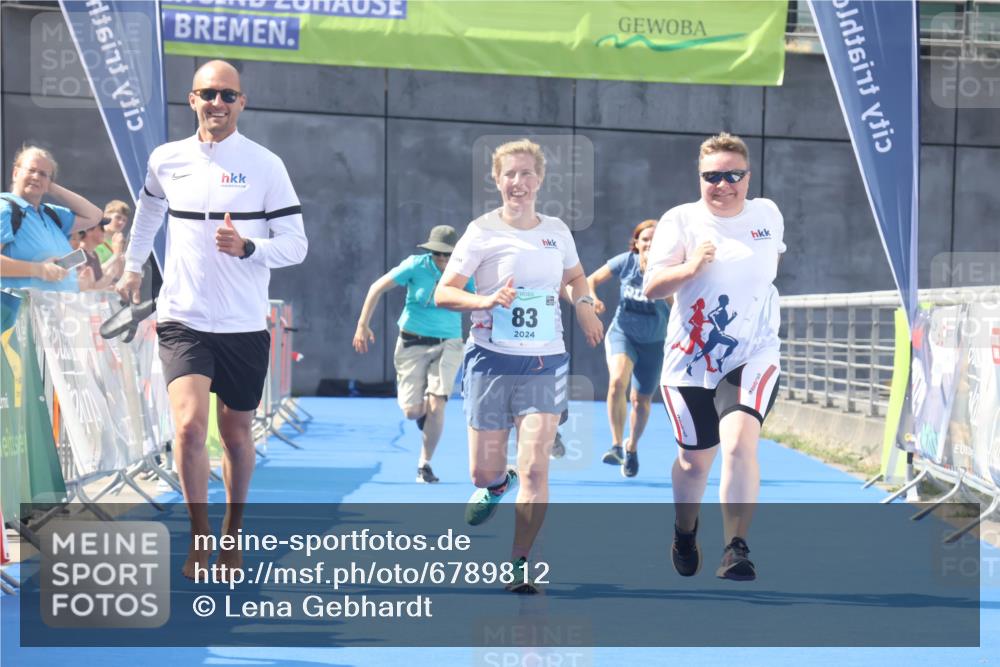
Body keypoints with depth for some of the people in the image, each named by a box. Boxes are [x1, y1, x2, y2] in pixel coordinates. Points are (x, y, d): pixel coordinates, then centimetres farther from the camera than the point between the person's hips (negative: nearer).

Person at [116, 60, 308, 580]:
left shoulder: (265, 165, -4)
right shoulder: (166, 160, 3)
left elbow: (296, 244, -5)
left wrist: (247, 247, -22)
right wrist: (132, 267, 33)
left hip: (244, 324, 0)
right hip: (182, 319, 1)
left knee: (236, 436, 9)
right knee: (189, 425, -17)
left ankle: (231, 535, 30)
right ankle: (199, 534, 0)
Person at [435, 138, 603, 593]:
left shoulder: (557, 231, 7)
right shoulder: (483, 231, -4)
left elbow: (576, 276, 27)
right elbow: (443, 293, -7)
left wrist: (584, 304, 5)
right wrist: (486, 301, -25)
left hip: (545, 363, 2)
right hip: (491, 361, -1)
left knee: (534, 467, -10)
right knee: (483, 471, 4)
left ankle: (521, 565, 0)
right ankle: (495, 485, 42)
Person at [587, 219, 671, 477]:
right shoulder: (625, 262, -12)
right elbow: (591, 280, 0)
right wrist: (593, 299, -21)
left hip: (653, 342, 0)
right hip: (622, 332, 0)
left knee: (641, 400, 11)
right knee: (617, 381, -29)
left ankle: (632, 448, 39)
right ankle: (616, 444, -20)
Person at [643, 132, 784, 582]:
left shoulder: (768, 214, 4)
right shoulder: (681, 220, -6)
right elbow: (652, 287, -14)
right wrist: (690, 267, -30)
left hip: (753, 357, 0)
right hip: (691, 362, 0)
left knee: (740, 443, -23)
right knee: (695, 460, 13)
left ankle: (737, 550, -21)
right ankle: (685, 533, 42)